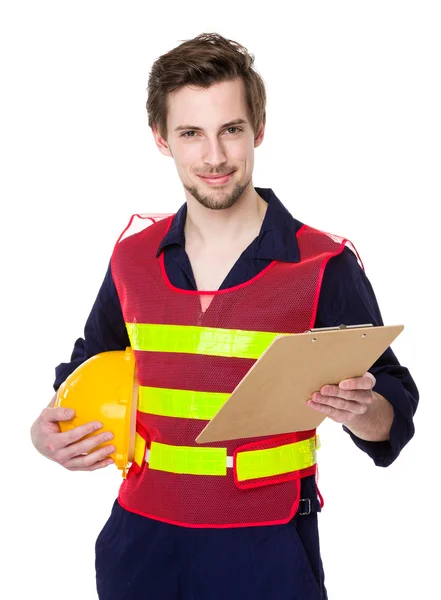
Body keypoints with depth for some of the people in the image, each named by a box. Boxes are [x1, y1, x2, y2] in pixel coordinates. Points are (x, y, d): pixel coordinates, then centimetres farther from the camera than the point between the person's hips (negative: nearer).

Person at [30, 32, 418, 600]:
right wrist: (47, 429, -1)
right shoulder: (132, 260, 2)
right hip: (142, 537, 4)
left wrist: (361, 412, -27)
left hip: (266, 550, -3)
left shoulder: (324, 265, -10)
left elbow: (392, 415, -6)